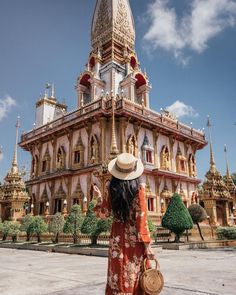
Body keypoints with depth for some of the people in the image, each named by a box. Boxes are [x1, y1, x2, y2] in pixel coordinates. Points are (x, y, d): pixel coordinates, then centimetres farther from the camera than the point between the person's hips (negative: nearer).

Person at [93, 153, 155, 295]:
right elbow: (141, 217, -12)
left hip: (118, 237, 2)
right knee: (136, 275, 9)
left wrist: (99, 198, 18)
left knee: (119, 276, 11)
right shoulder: (139, 188, -8)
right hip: (134, 238, -2)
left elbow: (104, 213, 4)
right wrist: (147, 244, -10)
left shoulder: (113, 189, -1)